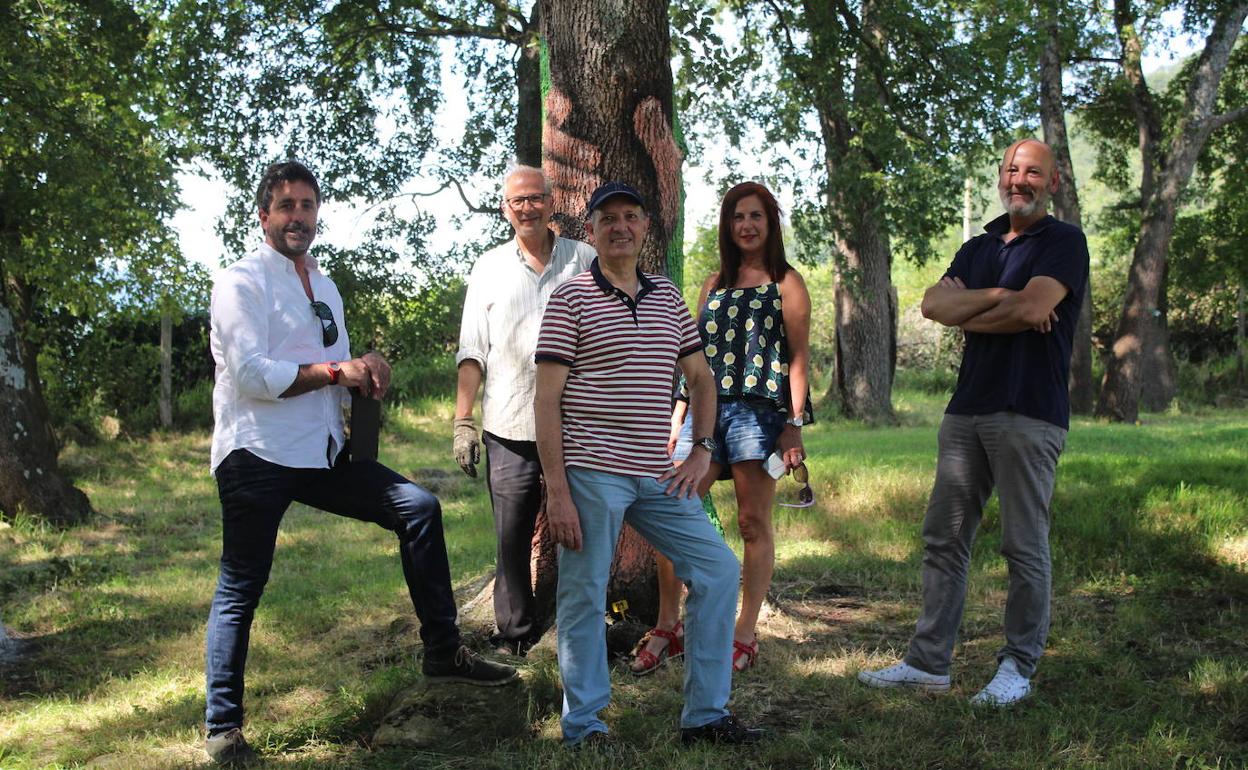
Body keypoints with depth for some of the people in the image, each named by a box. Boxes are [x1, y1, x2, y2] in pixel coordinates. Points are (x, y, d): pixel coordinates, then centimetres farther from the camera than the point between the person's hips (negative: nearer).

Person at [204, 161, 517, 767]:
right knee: (240, 589, -1)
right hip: (258, 455, -7)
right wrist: (335, 371, -16)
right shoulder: (241, 281, -6)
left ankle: (443, 651, 7)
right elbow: (251, 374, -17)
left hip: (324, 453, 7)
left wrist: (367, 375, -2)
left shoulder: (324, 287, 18)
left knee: (417, 507, -1)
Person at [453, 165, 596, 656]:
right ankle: (515, 634, 15)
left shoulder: (586, 261, 8)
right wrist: (463, 420, 2)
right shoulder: (489, 268, 11)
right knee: (512, 537, 3)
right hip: (510, 429, 1)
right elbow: (472, 351, 10)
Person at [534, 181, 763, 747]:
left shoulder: (668, 298, 14)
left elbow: (700, 378, 23)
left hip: (657, 478, 6)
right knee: (584, 599, 0)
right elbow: (546, 399, -7)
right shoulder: (571, 299, -3)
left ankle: (705, 715, 15)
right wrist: (557, 491, -14)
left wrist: (702, 451, 9)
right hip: (591, 473, -6)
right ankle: (584, 729, 15)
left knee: (718, 569, 4)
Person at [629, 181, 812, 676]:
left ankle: (745, 637, 9)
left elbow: (799, 356, -1)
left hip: (759, 410, -5)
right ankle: (668, 627, 8)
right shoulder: (715, 284, 19)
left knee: (754, 523, 0)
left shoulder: (786, 283, 5)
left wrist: (794, 423, -10)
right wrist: (678, 414, 13)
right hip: (706, 408, 5)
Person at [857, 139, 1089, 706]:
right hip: (967, 409, 7)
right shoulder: (978, 248, 20)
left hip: (1029, 414, -6)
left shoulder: (1064, 242, 1)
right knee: (943, 538, 6)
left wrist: (967, 313, 0)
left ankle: (1019, 667, 12)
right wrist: (996, 297, -9)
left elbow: (1032, 309, -16)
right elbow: (933, 303, 4)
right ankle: (928, 661, 13)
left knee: (1024, 547, 0)